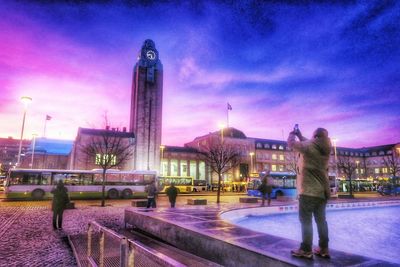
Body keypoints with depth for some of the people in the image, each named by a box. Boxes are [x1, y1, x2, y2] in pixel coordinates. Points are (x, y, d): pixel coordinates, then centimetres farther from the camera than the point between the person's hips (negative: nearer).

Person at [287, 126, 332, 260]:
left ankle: (306, 250, 5)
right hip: (322, 191, 8)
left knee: (306, 220, 0)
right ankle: (324, 249, 22)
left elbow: (291, 143, -8)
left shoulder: (309, 146, -16)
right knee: (321, 220, 14)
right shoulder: (324, 150, 6)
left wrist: (292, 134, 12)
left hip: (308, 190, -8)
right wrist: (300, 135, 26)